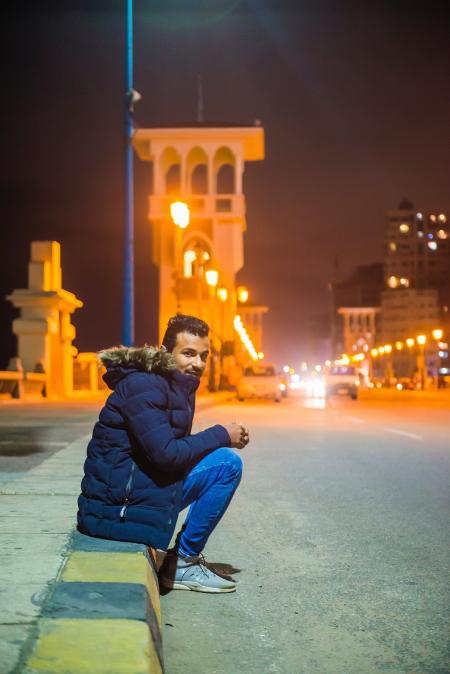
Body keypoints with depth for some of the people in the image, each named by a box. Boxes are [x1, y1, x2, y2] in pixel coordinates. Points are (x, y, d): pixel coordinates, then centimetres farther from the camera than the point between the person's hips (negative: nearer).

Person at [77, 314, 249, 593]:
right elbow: (165, 453, -24)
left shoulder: (179, 386, 14)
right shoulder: (143, 386, -17)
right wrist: (221, 435, -14)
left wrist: (224, 438, -2)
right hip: (117, 504, -10)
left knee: (224, 457, 20)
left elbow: (179, 448, 15)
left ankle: (182, 559, 17)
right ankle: (183, 563, -4)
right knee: (227, 463, -14)